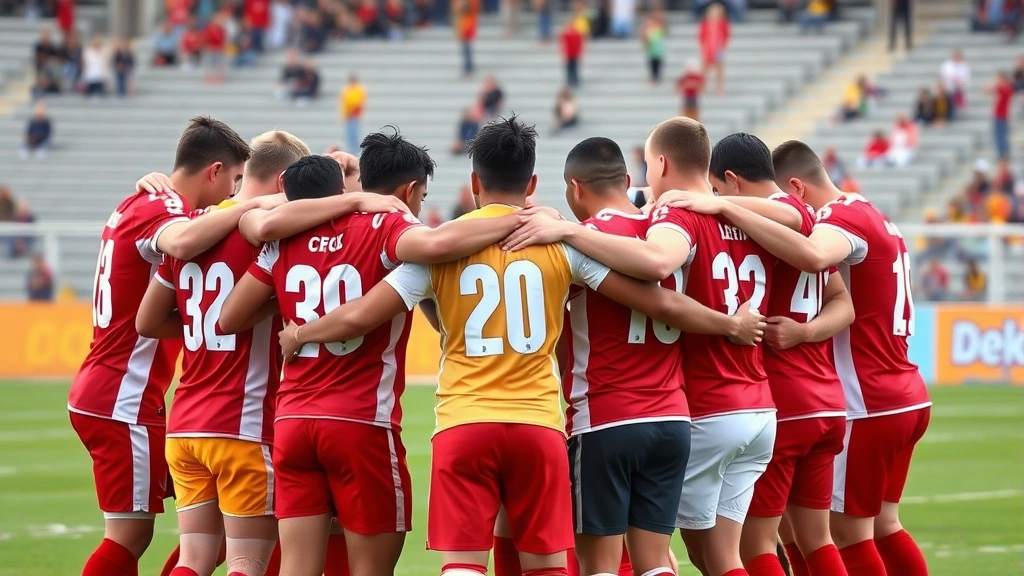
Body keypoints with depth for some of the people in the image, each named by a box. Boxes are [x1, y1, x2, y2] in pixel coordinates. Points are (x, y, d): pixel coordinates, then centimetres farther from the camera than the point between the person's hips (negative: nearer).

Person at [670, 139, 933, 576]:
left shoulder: (845, 216, -15)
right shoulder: (875, 218, 16)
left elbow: (811, 256, -38)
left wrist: (727, 208, -38)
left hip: (868, 407, -10)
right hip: (907, 398, 10)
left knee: (849, 532, -1)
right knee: (882, 526, 15)